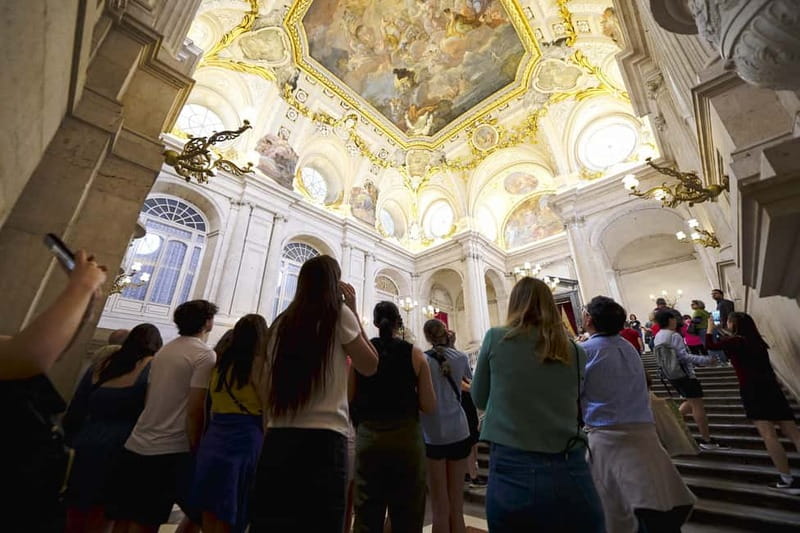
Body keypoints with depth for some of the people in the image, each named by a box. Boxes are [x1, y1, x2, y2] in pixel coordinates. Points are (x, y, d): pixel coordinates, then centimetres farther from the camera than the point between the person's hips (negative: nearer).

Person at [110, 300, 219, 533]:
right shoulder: (205, 355, -14)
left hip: (136, 445, 7)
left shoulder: (164, 350, 10)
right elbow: (195, 410, -17)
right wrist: (195, 451, -7)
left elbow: (149, 400, 13)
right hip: (171, 451, -7)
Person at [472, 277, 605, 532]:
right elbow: (574, 406, 15)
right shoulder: (576, 353, 1)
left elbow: (479, 399, 4)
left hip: (512, 473, -2)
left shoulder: (495, 339, -7)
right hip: (570, 474, 3)